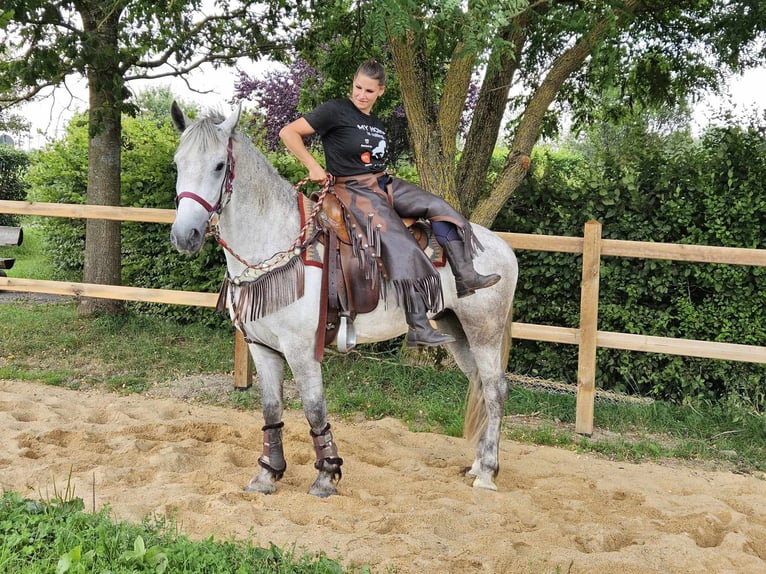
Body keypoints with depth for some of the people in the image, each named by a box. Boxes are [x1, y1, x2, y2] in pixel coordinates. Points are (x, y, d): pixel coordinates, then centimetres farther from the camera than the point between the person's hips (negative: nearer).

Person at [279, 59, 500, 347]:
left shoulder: (377, 124, 16)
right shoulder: (336, 110, -7)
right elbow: (288, 133, -11)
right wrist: (314, 167, -15)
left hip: (384, 184, 8)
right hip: (353, 190, -8)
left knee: (438, 207, -8)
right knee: (402, 246, -23)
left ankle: (465, 276, -9)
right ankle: (418, 328, -24)